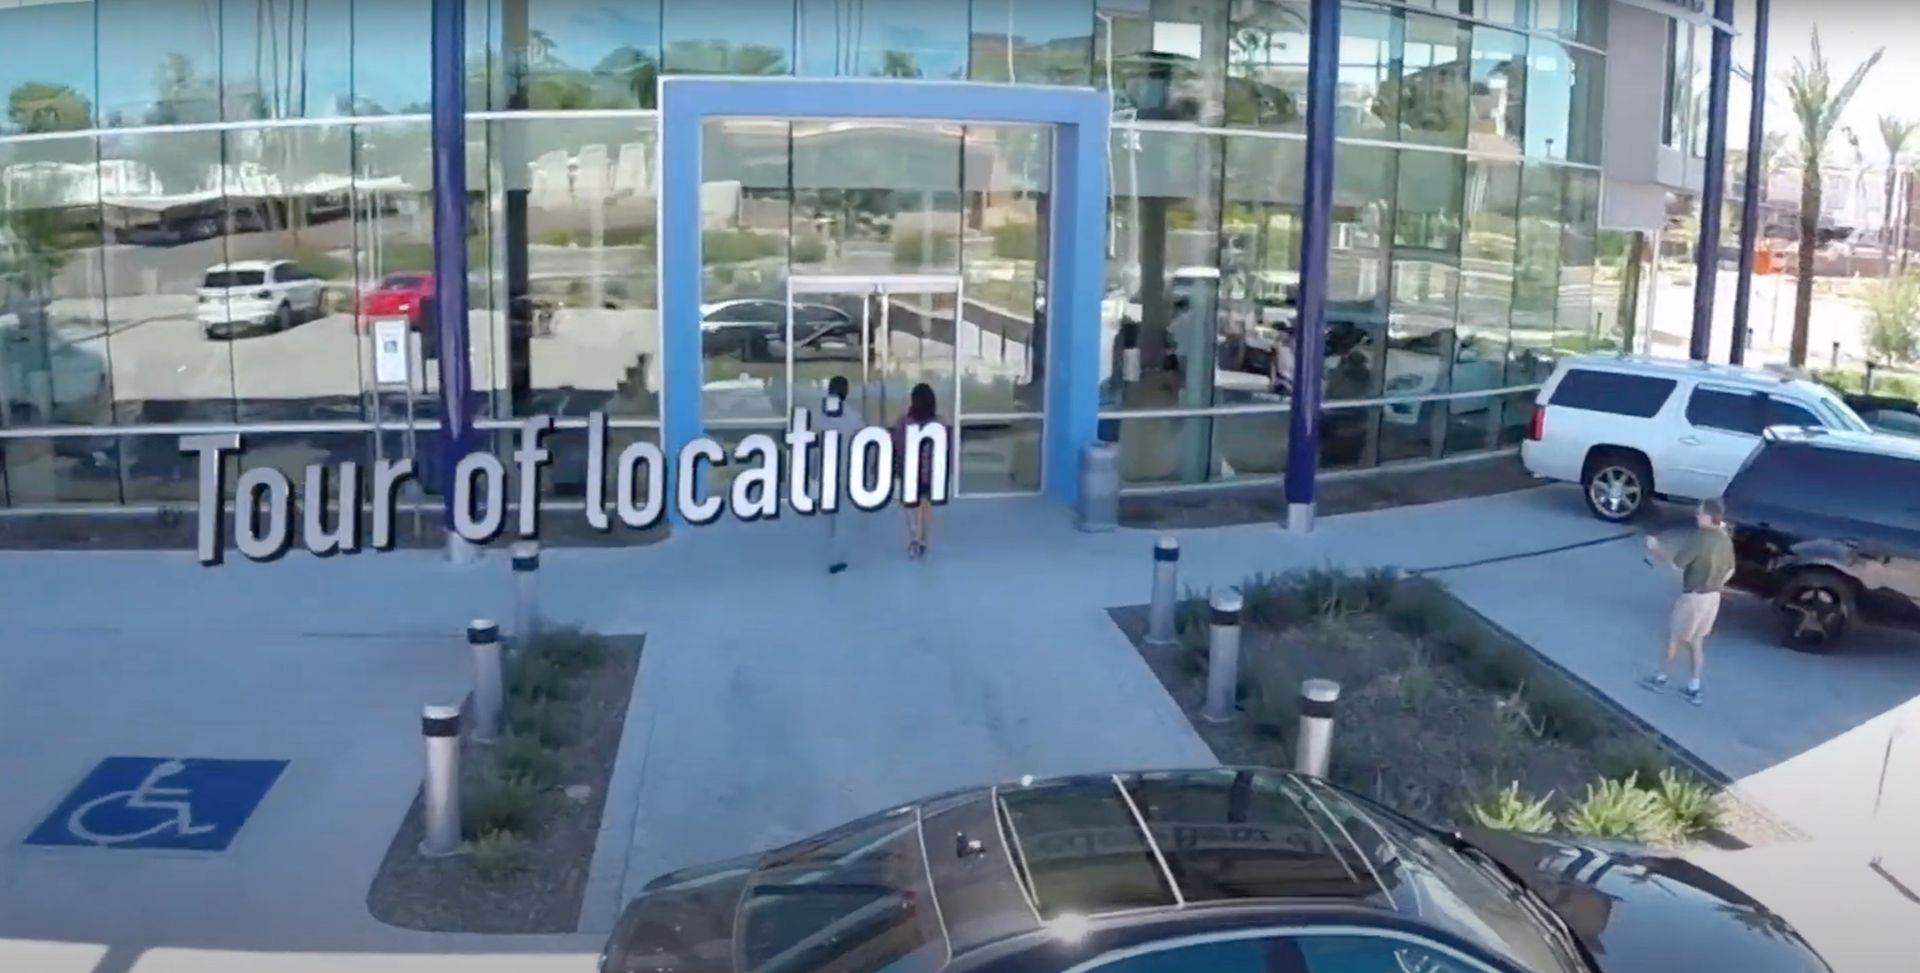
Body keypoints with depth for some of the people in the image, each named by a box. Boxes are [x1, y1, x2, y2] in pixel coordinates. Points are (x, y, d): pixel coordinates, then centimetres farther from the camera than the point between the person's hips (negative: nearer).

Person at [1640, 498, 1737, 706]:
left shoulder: (1699, 539, -24)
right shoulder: (1726, 540, 1)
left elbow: (1676, 562, -21)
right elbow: (1729, 572, 11)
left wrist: (1656, 547, -6)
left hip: (1693, 597, -7)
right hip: (1713, 597, 7)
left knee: (1675, 639, 11)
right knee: (1696, 641, 17)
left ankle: (1660, 677, 27)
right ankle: (1694, 688, 21)